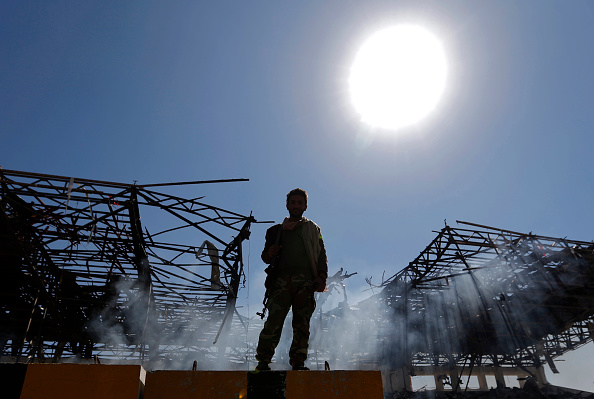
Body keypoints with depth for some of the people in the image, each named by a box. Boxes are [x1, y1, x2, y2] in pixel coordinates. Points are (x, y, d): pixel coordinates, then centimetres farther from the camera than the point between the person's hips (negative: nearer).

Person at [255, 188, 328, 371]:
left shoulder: (313, 229, 21)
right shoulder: (276, 230, 23)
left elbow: (321, 255, 13)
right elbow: (265, 256, 22)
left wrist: (322, 276, -3)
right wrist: (269, 254, -2)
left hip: (305, 282, 0)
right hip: (281, 281, 0)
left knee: (302, 323, -4)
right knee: (274, 321, -10)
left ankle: (298, 362, 3)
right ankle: (263, 360, -2)